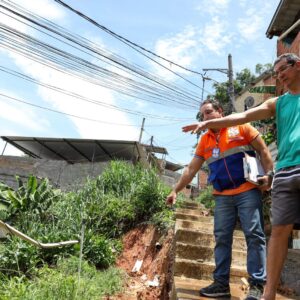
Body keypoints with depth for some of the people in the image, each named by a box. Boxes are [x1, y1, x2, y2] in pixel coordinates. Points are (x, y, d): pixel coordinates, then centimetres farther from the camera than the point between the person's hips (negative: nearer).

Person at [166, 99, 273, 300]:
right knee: (222, 238, 3)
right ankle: (221, 283, 11)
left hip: (248, 191, -4)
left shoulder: (240, 126, 2)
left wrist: (268, 174, -10)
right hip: (222, 197, 4)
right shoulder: (204, 141, 14)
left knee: (254, 235, -4)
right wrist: (176, 191, 11)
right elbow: (191, 169, 15)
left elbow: (263, 150, 3)